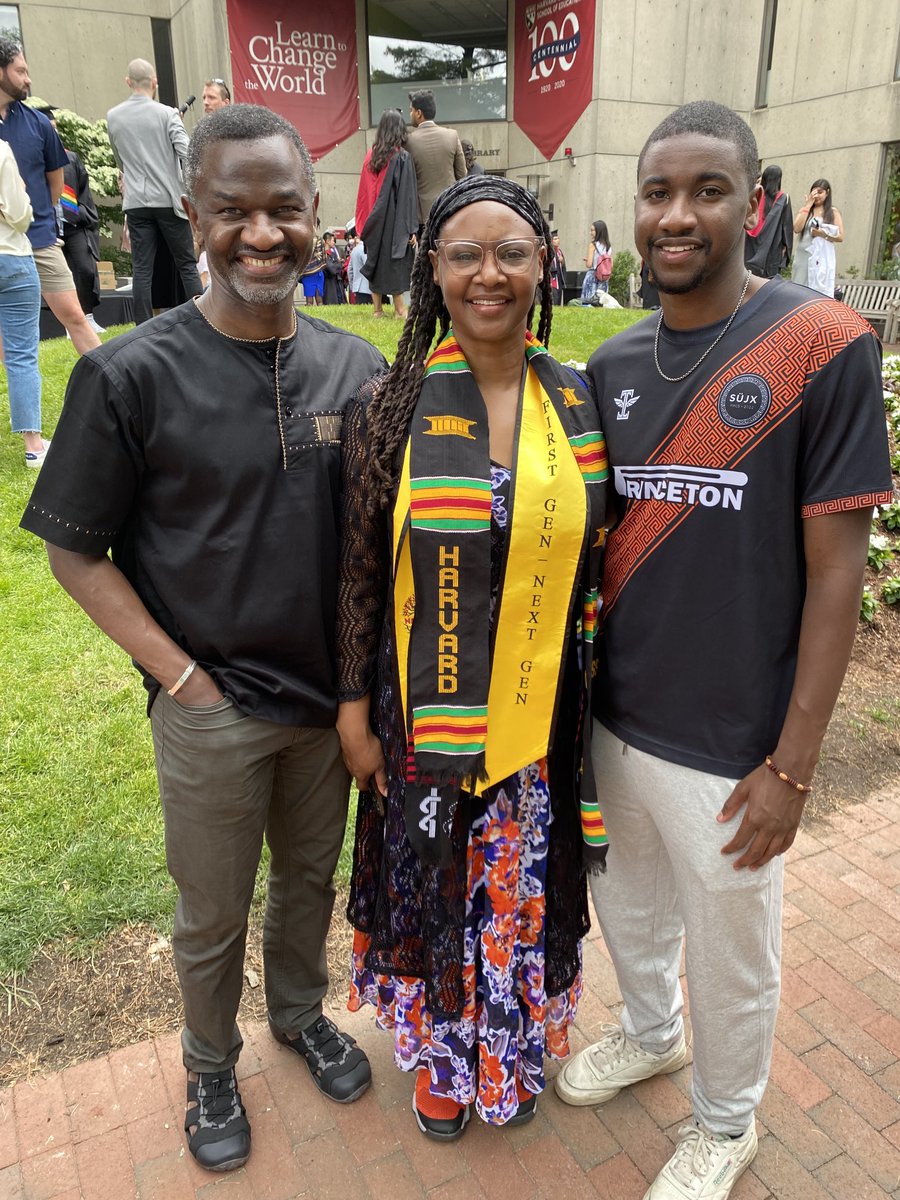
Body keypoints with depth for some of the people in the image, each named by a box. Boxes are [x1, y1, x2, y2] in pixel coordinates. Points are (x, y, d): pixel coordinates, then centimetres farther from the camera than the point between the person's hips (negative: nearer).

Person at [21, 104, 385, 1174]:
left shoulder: (355, 366, -3)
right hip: (211, 713, -3)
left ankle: (301, 1014, 52)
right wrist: (184, 677, -12)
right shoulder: (133, 375, -14)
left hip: (331, 696, 3)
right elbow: (75, 549, -8)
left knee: (311, 876, 24)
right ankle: (210, 1065, 47)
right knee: (213, 914, 17)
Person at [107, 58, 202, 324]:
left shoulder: (113, 117, 8)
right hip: (168, 199, -3)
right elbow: (186, 152, -14)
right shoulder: (167, 114, -5)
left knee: (141, 269, 2)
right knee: (186, 265, 4)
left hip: (136, 202, 3)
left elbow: (120, 160, 19)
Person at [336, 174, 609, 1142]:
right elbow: (359, 572, -4)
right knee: (434, 891, 18)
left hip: (540, 715, 2)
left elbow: (597, 563, 3)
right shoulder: (390, 408, -8)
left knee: (522, 895, 20)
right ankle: (440, 1061, 48)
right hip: (425, 716, -1)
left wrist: (596, 704, 5)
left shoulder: (579, 403, -3)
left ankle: (512, 1056, 50)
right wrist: (354, 709, -2)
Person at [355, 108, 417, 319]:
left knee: (376, 259, 10)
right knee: (395, 261, 0)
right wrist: (411, 228, -9)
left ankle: (377, 309, 11)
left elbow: (364, 193, 7)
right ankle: (399, 308, 2)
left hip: (374, 221, 5)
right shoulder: (402, 156, -9)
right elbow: (407, 195, -11)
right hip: (394, 220, -5)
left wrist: (365, 223, 14)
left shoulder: (371, 155, 4)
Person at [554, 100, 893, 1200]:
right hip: (612, 718, 5)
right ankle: (649, 1031, 57)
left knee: (730, 952, 17)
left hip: (727, 746, -5)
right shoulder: (614, 365, 3)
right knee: (627, 908, 26)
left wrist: (792, 765, -13)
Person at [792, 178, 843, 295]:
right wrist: (808, 205, -4)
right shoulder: (805, 210, 12)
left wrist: (824, 234, -13)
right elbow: (797, 228, -7)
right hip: (804, 257, 2)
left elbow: (840, 237, 2)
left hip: (822, 259, -2)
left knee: (820, 292, -7)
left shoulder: (833, 212, 7)